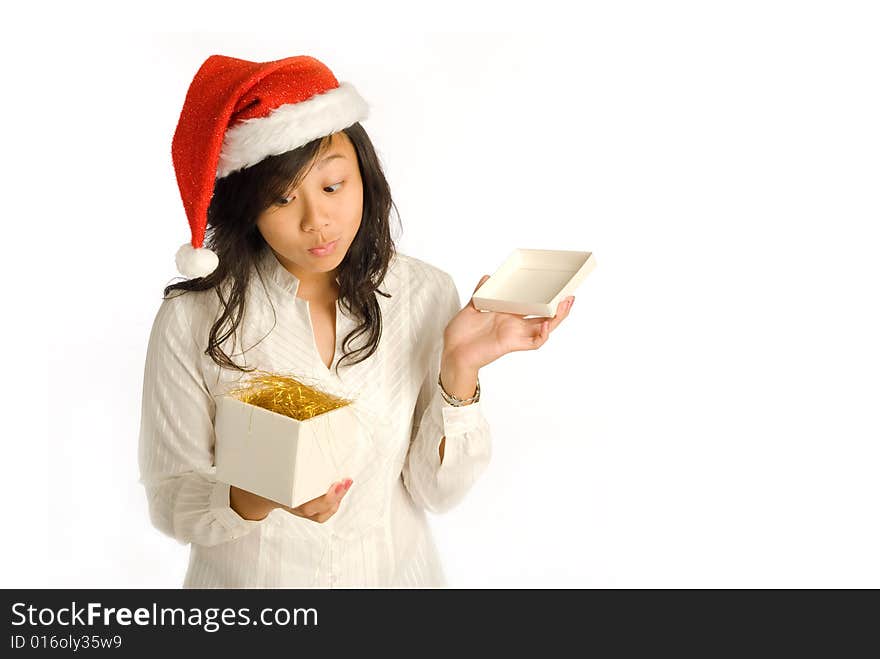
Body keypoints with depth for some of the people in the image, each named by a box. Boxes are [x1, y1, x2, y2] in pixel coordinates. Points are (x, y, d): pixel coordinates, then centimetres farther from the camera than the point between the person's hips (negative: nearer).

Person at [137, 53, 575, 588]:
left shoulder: (428, 295, -14)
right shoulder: (194, 318, -19)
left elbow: (437, 491, -12)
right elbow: (171, 499, -12)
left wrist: (459, 369, -26)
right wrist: (259, 499, -31)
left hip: (395, 570, 2)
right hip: (249, 577, -1)